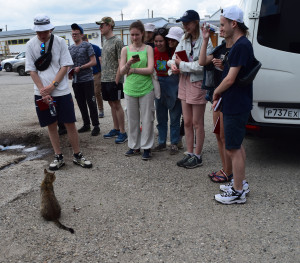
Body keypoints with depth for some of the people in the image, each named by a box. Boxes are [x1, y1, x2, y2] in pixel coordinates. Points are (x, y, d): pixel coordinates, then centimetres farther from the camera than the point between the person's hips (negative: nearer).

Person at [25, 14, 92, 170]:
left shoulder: (59, 41, 0)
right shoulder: (30, 45, 3)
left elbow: (65, 66, -3)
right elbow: (32, 70, 2)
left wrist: (52, 86, -12)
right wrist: (43, 91, -9)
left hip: (61, 91, -1)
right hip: (42, 93, 1)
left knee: (70, 124, 1)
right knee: (51, 125, 8)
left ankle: (77, 156, 14)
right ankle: (58, 157, 20)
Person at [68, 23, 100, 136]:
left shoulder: (87, 46, -3)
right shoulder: (70, 48, 14)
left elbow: (93, 62, -9)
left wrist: (80, 68, -15)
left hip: (87, 79, -6)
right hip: (75, 80, 6)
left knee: (91, 103, -4)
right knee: (81, 104, 11)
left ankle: (96, 126, 4)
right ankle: (86, 125, 22)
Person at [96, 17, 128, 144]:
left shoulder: (117, 41, -9)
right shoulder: (105, 42, 16)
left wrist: (116, 80, -18)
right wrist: (103, 77, 13)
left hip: (114, 80, -8)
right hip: (105, 79, 8)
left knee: (117, 105, -5)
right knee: (112, 105, 12)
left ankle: (123, 132, 3)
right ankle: (116, 129, 22)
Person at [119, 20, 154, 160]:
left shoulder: (148, 49, 1)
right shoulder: (125, 50, 6)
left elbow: (150, 69, -10)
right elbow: (122, 71, 0)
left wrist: (132, 70, -9)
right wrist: (129, 63, -19)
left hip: (146, 89, -2)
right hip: (130, 89, 2)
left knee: (147, 119, 3)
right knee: (132, 119, 10)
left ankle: (146, 147, 14)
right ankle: (134, 146, 23)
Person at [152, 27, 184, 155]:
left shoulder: (174, 51, -10)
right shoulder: (153, 52, 1)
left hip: (173, 85, -4)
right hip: (158, 85, 4)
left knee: (174, 117, 3)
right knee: (161, 116, 11)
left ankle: (174, 143, 17)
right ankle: (162, 142, 24)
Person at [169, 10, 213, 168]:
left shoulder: (205, 41, -13)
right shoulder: (184, 39, 11)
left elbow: (201, 65, -22)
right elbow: (175, 56, 14)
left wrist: (181, 65, -13)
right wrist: (173, 64, -9)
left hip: (198, 83, -7)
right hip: (184, 82, 7)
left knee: (197, 123, 2)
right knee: (187, 122, 12)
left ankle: (197, 157, 16)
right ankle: (189, 154, 24)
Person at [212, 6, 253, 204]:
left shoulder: (241, 46, -18)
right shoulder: (240, 44, 14)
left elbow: (230, 79, -21)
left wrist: (216, 92, -4)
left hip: (236, 106, -10)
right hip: (237, 104, 10)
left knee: (233, 148, -2)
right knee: (237, 145, 18)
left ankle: (238, 192, 10)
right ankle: (241, 183, 32)